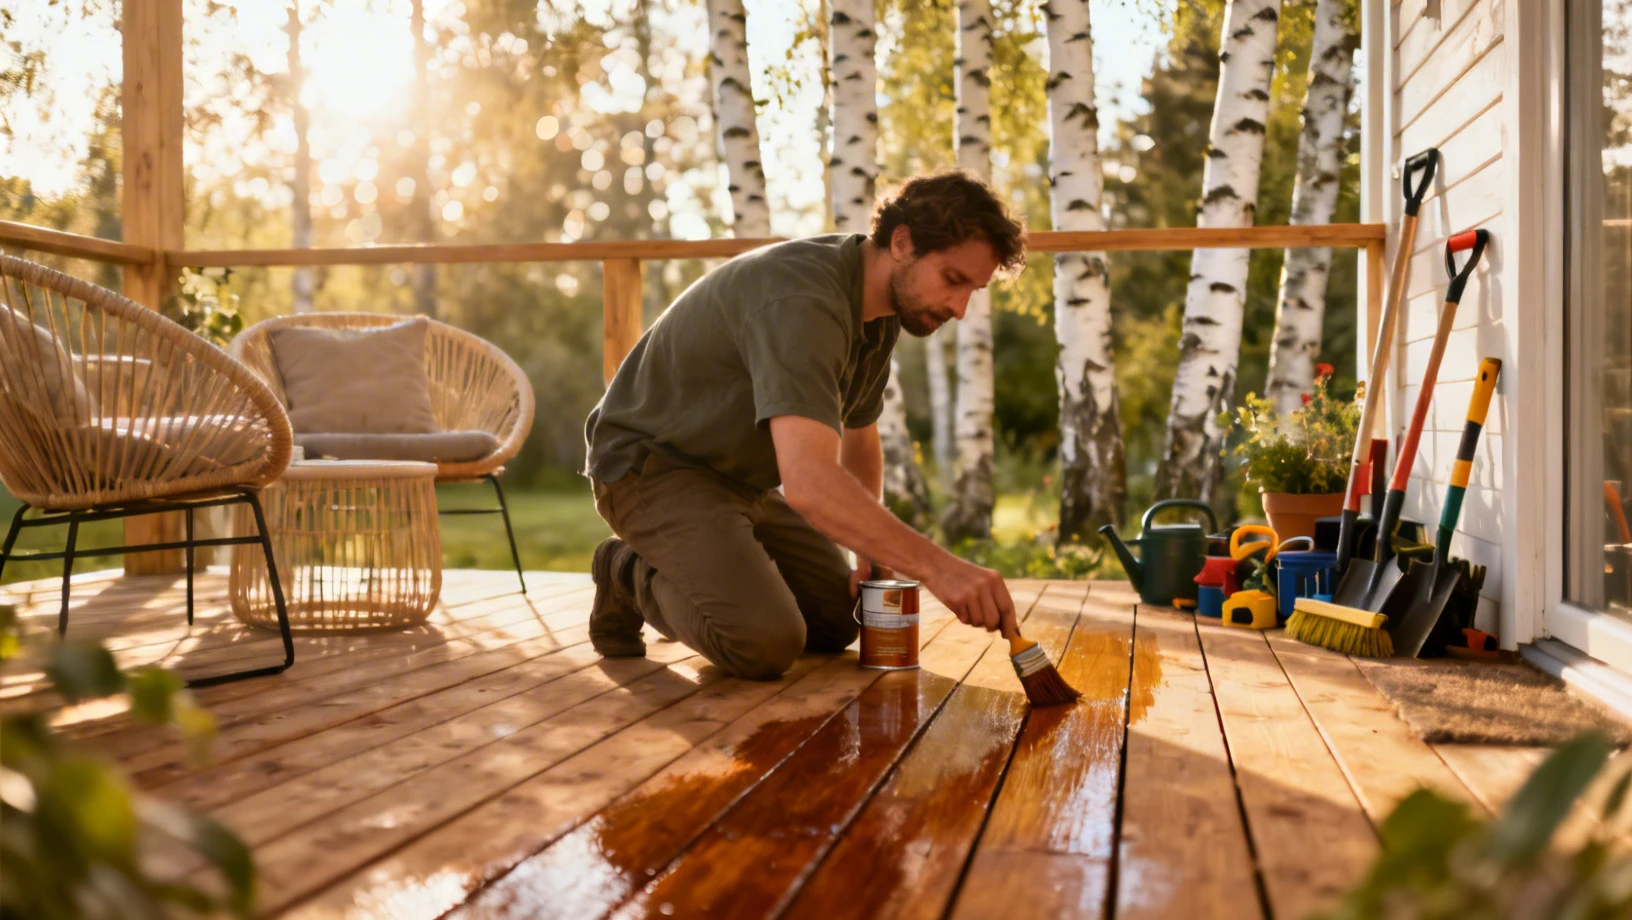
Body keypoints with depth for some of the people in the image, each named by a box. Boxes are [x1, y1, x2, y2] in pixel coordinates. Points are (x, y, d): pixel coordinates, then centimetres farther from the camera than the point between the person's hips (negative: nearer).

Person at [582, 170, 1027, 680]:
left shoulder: (880, 312, -1)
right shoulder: (803, 299, -32)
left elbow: (860, 440, 13)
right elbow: (807, 480, -46)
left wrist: (870, 554, -1)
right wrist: (935, 566, -51)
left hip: (741, 479, 9)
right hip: (652, 464, -9)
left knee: (843, 618, 10)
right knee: (766, 641, -26)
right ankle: (632, 575, 0)